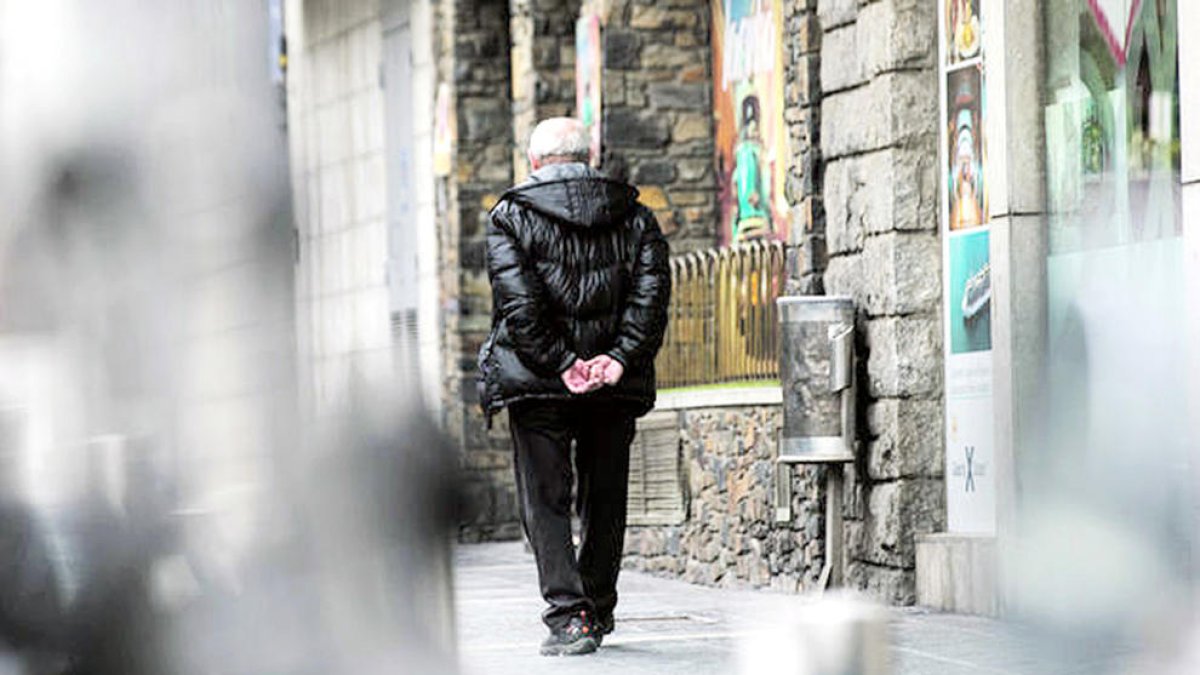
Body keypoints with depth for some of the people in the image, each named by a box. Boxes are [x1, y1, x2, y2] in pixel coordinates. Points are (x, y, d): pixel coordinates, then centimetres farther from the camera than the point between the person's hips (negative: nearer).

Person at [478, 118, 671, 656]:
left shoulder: (511, 217, -1)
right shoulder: (634, 217, 8)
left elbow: (519, 304, -13)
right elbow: (651, 292, -4)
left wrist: (561, 364, -13)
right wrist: (620, 358, -10)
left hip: (539, 385, -3)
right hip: (617, 387, 3)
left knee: (545, 501, 1)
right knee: (605, 500, 15)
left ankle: (569, 616, -10)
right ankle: (598, 612, 22)